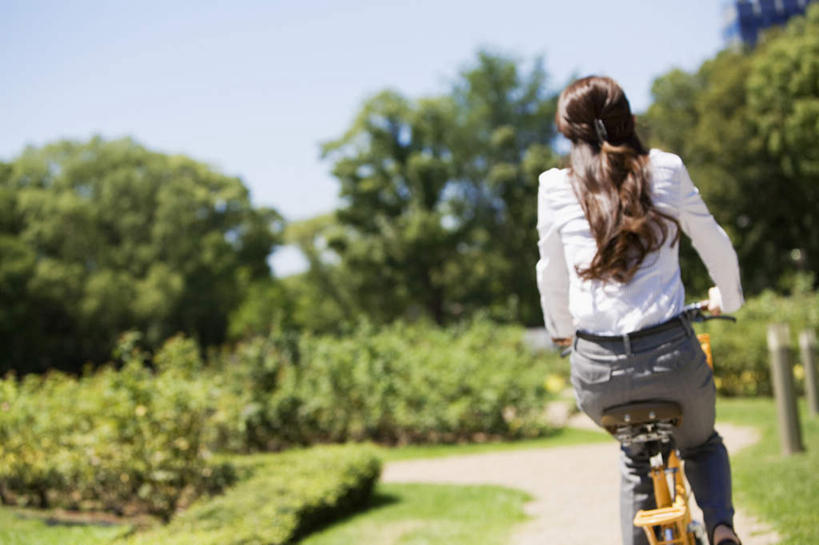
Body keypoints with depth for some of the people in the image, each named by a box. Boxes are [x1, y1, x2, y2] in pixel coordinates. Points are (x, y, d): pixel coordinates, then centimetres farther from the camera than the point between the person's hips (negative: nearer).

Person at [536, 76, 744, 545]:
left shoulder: (555, 187, 5)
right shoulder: (665, 170, 6)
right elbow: (717, 249, 16)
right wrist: (727, 299, 36)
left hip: (597, 371, 1)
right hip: (671, 356, 0)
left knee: (636, 456, 32)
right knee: (702, 444, 31)